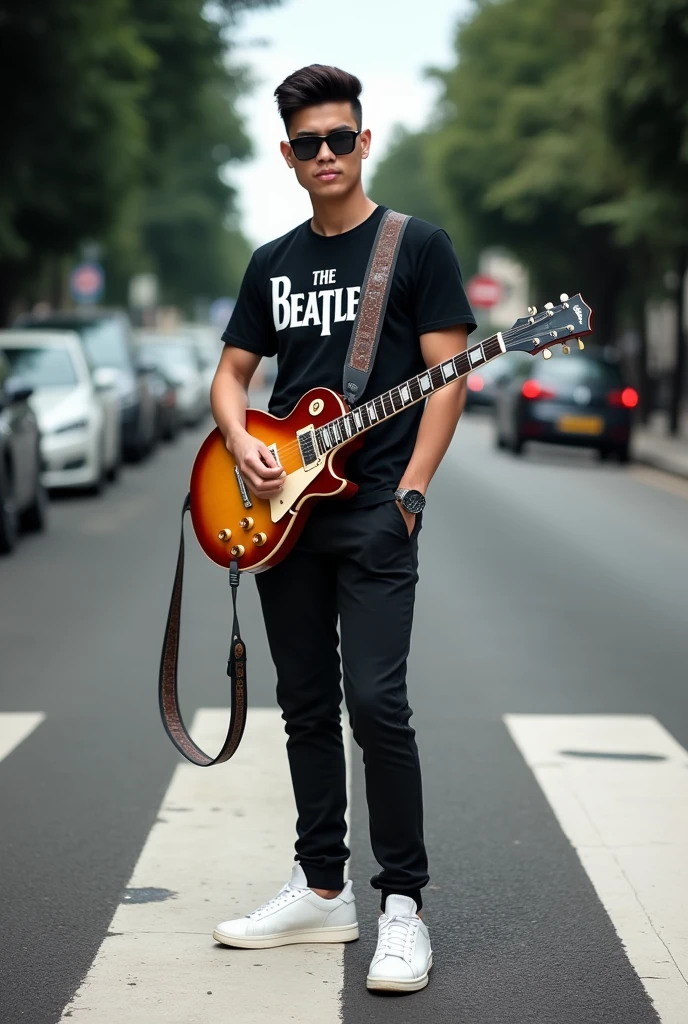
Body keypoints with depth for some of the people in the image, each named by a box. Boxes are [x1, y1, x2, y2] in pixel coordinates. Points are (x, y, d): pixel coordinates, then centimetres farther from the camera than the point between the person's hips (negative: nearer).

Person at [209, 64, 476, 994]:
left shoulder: (418, 246, -1)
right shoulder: (272, 264, 15)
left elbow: (448, 376, -5)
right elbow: (232, 374, 18)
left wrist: (410, 492, -15)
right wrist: (241, 445, -3)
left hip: (374, 513, -6)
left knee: (376, 704, -13)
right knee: (306, 708, 10)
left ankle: (402, 903, -3)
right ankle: (322, 890, 19)